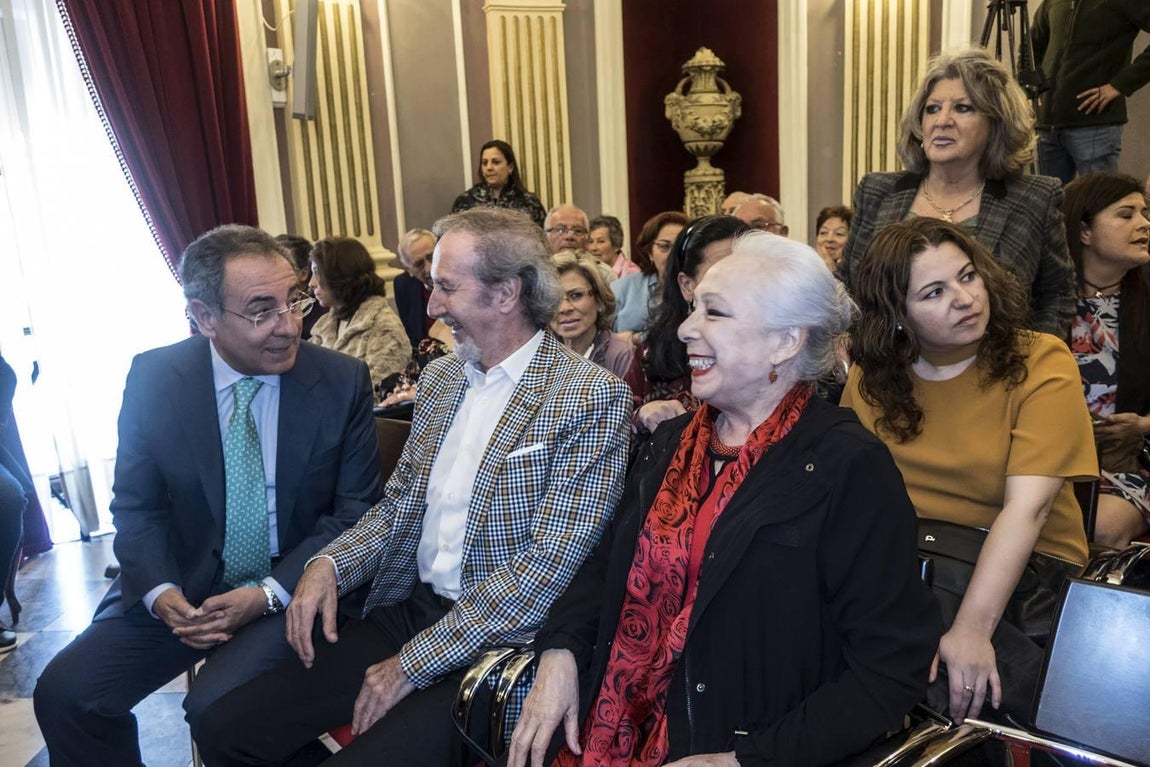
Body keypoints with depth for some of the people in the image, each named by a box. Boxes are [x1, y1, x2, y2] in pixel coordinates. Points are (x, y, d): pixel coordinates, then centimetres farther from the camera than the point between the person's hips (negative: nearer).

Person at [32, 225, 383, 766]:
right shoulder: (153, 377, -6)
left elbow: (357, 511, -6)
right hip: (182, 586, 3)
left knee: (219, 709, -25)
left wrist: (268, 595, -17)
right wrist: (160, 592, -16)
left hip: (293, 589, -2)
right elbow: (136, 506, 3)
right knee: (64, 692, -10)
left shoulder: (342, 382, -11)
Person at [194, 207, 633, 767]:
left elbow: (549, 565, -18)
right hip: (408, 610, 6)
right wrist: (329, 564, -5)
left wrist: (414, 663, -16)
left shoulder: (591, 396, -13)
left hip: (497, 641, -6)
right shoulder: (440, 377, 10)